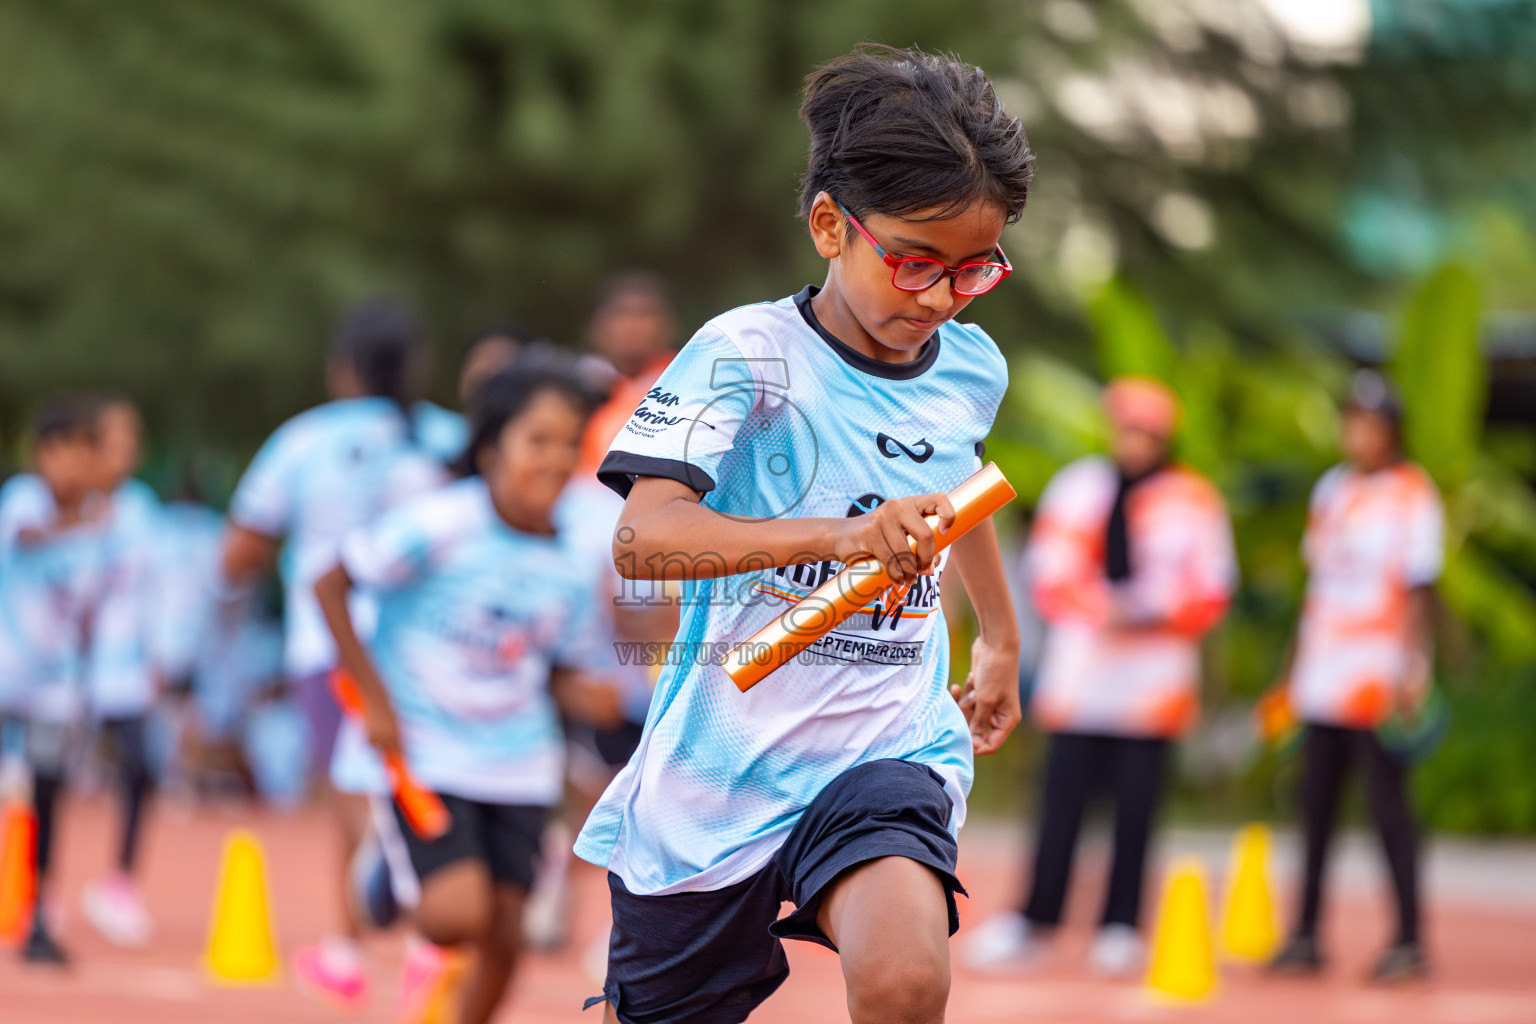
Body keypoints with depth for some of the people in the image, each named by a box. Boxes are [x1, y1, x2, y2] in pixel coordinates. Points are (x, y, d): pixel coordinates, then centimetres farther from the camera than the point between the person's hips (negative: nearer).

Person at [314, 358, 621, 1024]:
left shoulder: (571, 564, 0)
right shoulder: (441, 525, -16)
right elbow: (329, 586, -9)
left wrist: (591, 695, -13)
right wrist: (376, 699, -11)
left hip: (519, 768, 5)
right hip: (427, 754, -5)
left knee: (503, 936, 3)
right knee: (459, 914, -20)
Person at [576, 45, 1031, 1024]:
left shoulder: (972, 369, 5)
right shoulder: (748, 354, -13)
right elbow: (641, 538, -28)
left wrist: (1002, 639, 43)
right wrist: (844, 536, -41)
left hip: (892, 750, 3)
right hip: (724, 762, -2)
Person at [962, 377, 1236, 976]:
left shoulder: (1193, 500, 4)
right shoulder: (1076, 489, 8)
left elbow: (1211, 592, 2)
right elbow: (1050, 576, 4)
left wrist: (1153, 616, -14)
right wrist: (1103, 611, -13)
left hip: (1153, 675, -1)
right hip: (1079, 673, 1)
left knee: (1136, 806, 0)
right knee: (1062, 799, -1)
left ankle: (1120, 928, 8)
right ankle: (1036, 919, 5)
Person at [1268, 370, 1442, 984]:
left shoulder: (1411, 495, -5)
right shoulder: (1331, 490, 15)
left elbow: (1419, 591, -10)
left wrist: (1415, 672, -18)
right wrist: (1292, 672, 21)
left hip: (1377, 677, -7)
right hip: (1321, 676, 7)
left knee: (1387, 803, -7)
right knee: (1315, 802, 8)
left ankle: (1409, 941, -2)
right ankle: (1306, 939, 14)